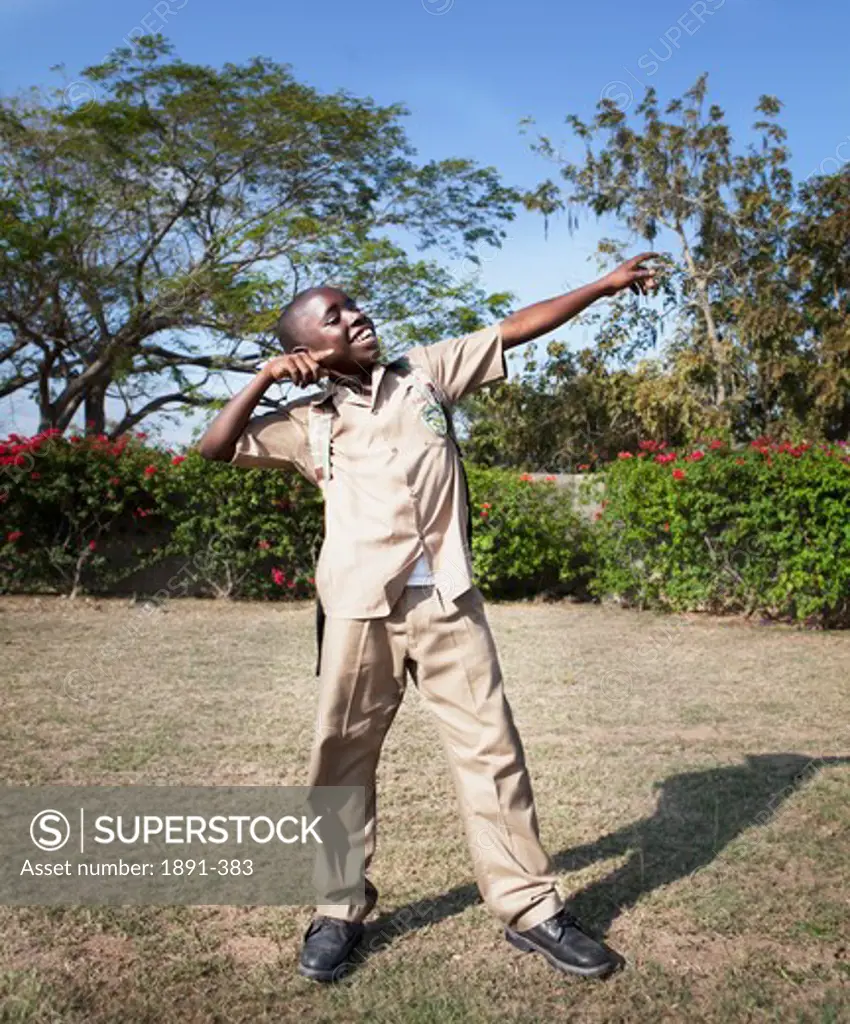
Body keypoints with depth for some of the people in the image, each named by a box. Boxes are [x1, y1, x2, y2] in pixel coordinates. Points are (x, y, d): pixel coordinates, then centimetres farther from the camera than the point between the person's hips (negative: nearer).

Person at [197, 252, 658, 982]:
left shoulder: (425, 372, 12)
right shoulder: (309, 422, 10)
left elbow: (514, 330, 14)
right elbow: (216, 449, 11)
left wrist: (606, 284, 15)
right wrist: (265, 379, 2)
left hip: (449, 602, 1)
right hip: (364, 609, 0)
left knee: (491, 748, 3)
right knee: (343, 759, 6)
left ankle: (531, 908, 13)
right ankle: (340, 912, 22)